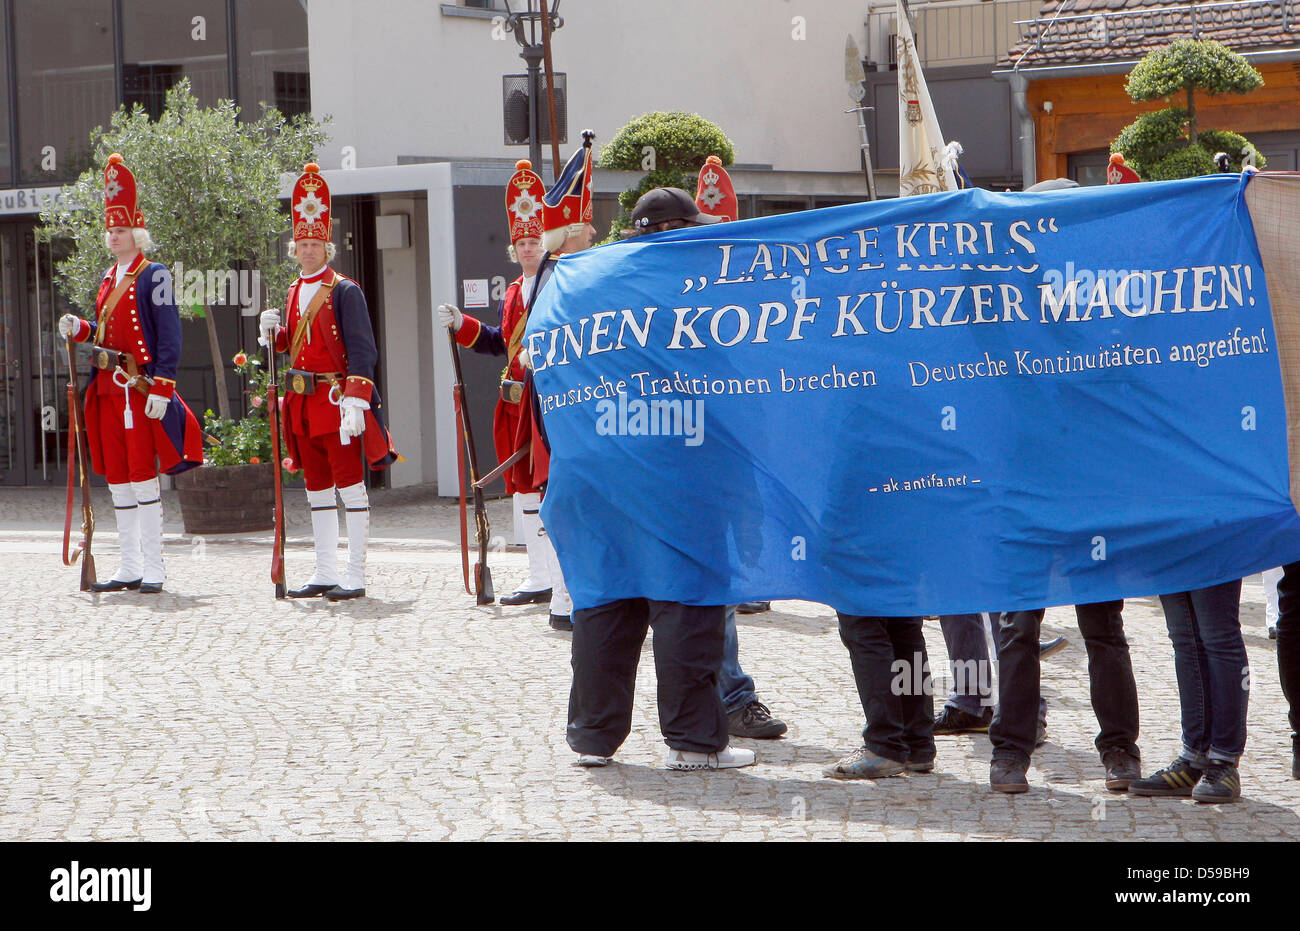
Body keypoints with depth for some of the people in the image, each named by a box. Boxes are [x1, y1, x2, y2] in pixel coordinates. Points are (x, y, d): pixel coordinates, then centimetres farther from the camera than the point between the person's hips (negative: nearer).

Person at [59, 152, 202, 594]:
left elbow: (169, 335, -13)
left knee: (143, 476, -6)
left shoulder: (153, 276, -8)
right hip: (108, 388, 8)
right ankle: (129, 569, 15)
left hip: (141, 387, -8)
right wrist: (80, 329, 3)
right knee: (117, 478, 9)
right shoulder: (109, 278, 16)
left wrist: (161, 387, -20)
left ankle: (153, 569, -1)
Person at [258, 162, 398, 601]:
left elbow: (362, 351, -13)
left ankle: (355, 576, -3)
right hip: (302, 401, 8)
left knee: (350, 484, -4)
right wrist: (275, 333, 0)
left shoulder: (345, 291, -7)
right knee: (317, 487, 11)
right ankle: (326, 573, 17)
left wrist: (354, 401, -22)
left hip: (337, 398, -7)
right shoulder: (294, 292, 14)